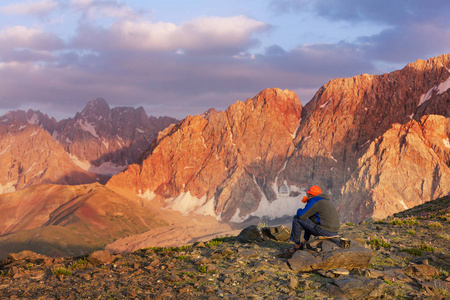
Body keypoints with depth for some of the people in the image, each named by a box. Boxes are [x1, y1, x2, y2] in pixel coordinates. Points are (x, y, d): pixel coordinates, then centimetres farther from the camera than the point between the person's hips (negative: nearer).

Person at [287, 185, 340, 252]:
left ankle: (296, 246, 11)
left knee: (297, 219, 2)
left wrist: (299, 210, 11)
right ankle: (303, 243, 31)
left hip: (324, 230, -9)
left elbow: (301, 215, -12)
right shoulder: (327, 201, 21)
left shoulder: (313, 201, -8)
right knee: (310, 219, 34)